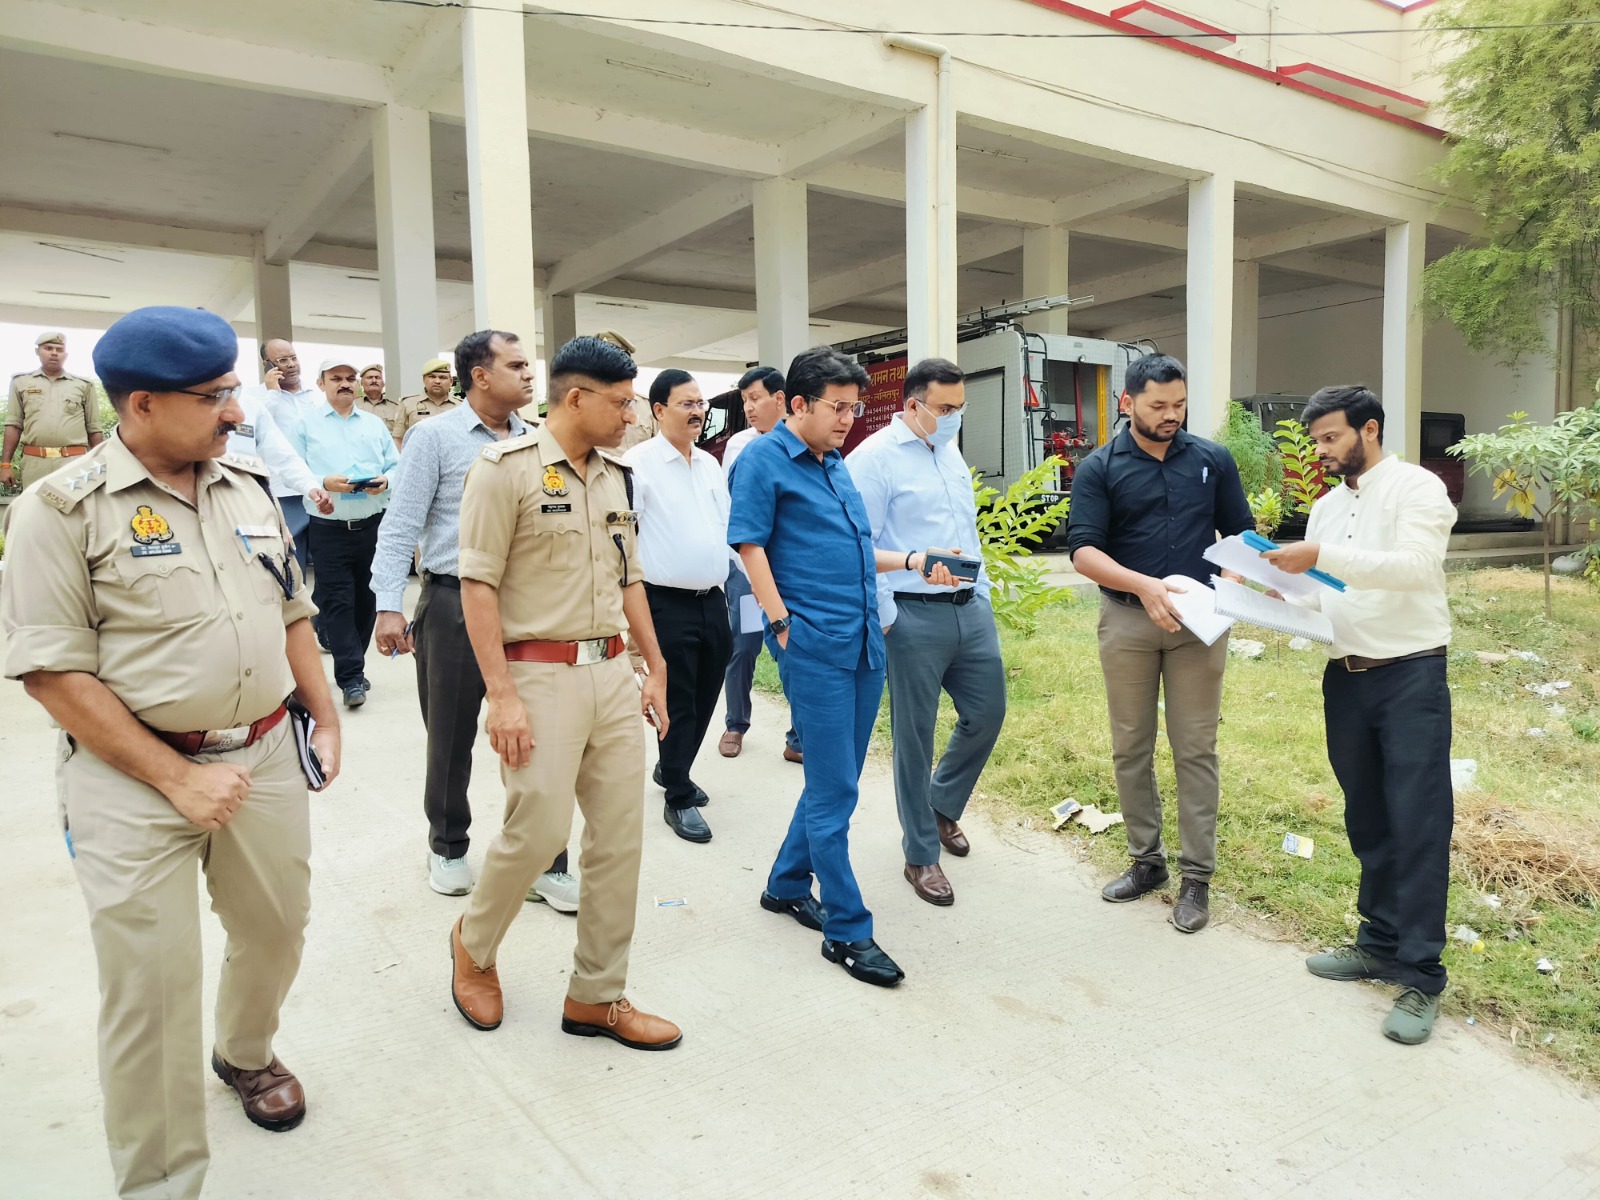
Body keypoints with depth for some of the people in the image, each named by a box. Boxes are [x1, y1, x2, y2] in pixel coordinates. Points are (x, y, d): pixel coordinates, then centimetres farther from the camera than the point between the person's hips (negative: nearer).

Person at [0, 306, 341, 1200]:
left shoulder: (250, 487, 6)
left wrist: (326, 719, 9)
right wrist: (174, 778, -16)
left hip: (266, 755, 5)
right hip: (136, 777, -5)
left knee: (277, 931, 19)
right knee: (152, 984, 1)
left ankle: (246, 1054, 50)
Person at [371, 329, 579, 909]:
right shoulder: (436, 436, -3)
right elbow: (400, 526, -6)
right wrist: (389, 606, -13)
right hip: (455, 605, -3)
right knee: (451, 737, 11)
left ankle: (546, 864, 16)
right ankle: (448, 847, 32)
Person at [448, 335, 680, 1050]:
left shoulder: (615, 477, 13)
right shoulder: (507, 469, -8)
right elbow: (478, 586, -11)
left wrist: (654, 667, 16)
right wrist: (501, 695, -16)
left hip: (613, 672, 7)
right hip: (541, 675, -6)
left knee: (620, 836, 7)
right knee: (538, 829, -5)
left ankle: (596, 997, 21)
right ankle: (473, 943, 28)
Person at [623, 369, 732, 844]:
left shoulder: (710, 463, 13)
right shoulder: (639, 463, -9)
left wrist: (723, 576, 15)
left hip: (713, 600, 7)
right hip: (669, 604, -7)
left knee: (705, 697, 16)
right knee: (677, 702, 2)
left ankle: (671, 769, 38)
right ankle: (679, 800, 16)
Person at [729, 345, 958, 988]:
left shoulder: (837, 464, 18)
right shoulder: (764, 459, -5)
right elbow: (750, 546, -11)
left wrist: (913, 561, 14)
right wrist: (783, 625, -14)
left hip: (864, 643, 8)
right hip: (814, 645, -8)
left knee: (836, 780, 15)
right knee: (834, 788, -3)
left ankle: (787, 883, 33)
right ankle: (846, 930, 8)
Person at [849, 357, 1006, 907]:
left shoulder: (950, 451, 14)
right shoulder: (875, 457, -11)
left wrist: (983, 593, 17)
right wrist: (885, 619, -15)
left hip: (971, 609, 8)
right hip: (915, 617, -7)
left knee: (987, 713, 14)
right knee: (915, 737, 4)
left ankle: (942, 806, 39)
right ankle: (921, 856, 20)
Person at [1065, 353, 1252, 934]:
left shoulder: (1213, 460, 4)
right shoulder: (1098, 469, -2)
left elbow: (1241, 534, 9)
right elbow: (1083, 551, -10)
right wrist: (1144, 585, -26)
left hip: (1198, 621, 0)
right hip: (1127, 620, 0)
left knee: (1195, 749, 3)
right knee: (1131, 748, 9)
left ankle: (1196, 876, 13)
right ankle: (1146, 860, 25)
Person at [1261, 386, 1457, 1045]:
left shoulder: (1416, 488, -6)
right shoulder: (1326, 507, 15)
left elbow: (1413, 566, -22)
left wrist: (1320, 557, -28)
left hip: (1410, 675, -6)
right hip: (1345, 678, 7)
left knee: (1418, 825, -4)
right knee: (1367, 821, 13)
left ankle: (1420, 977, 3)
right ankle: (1380, 942, 25)